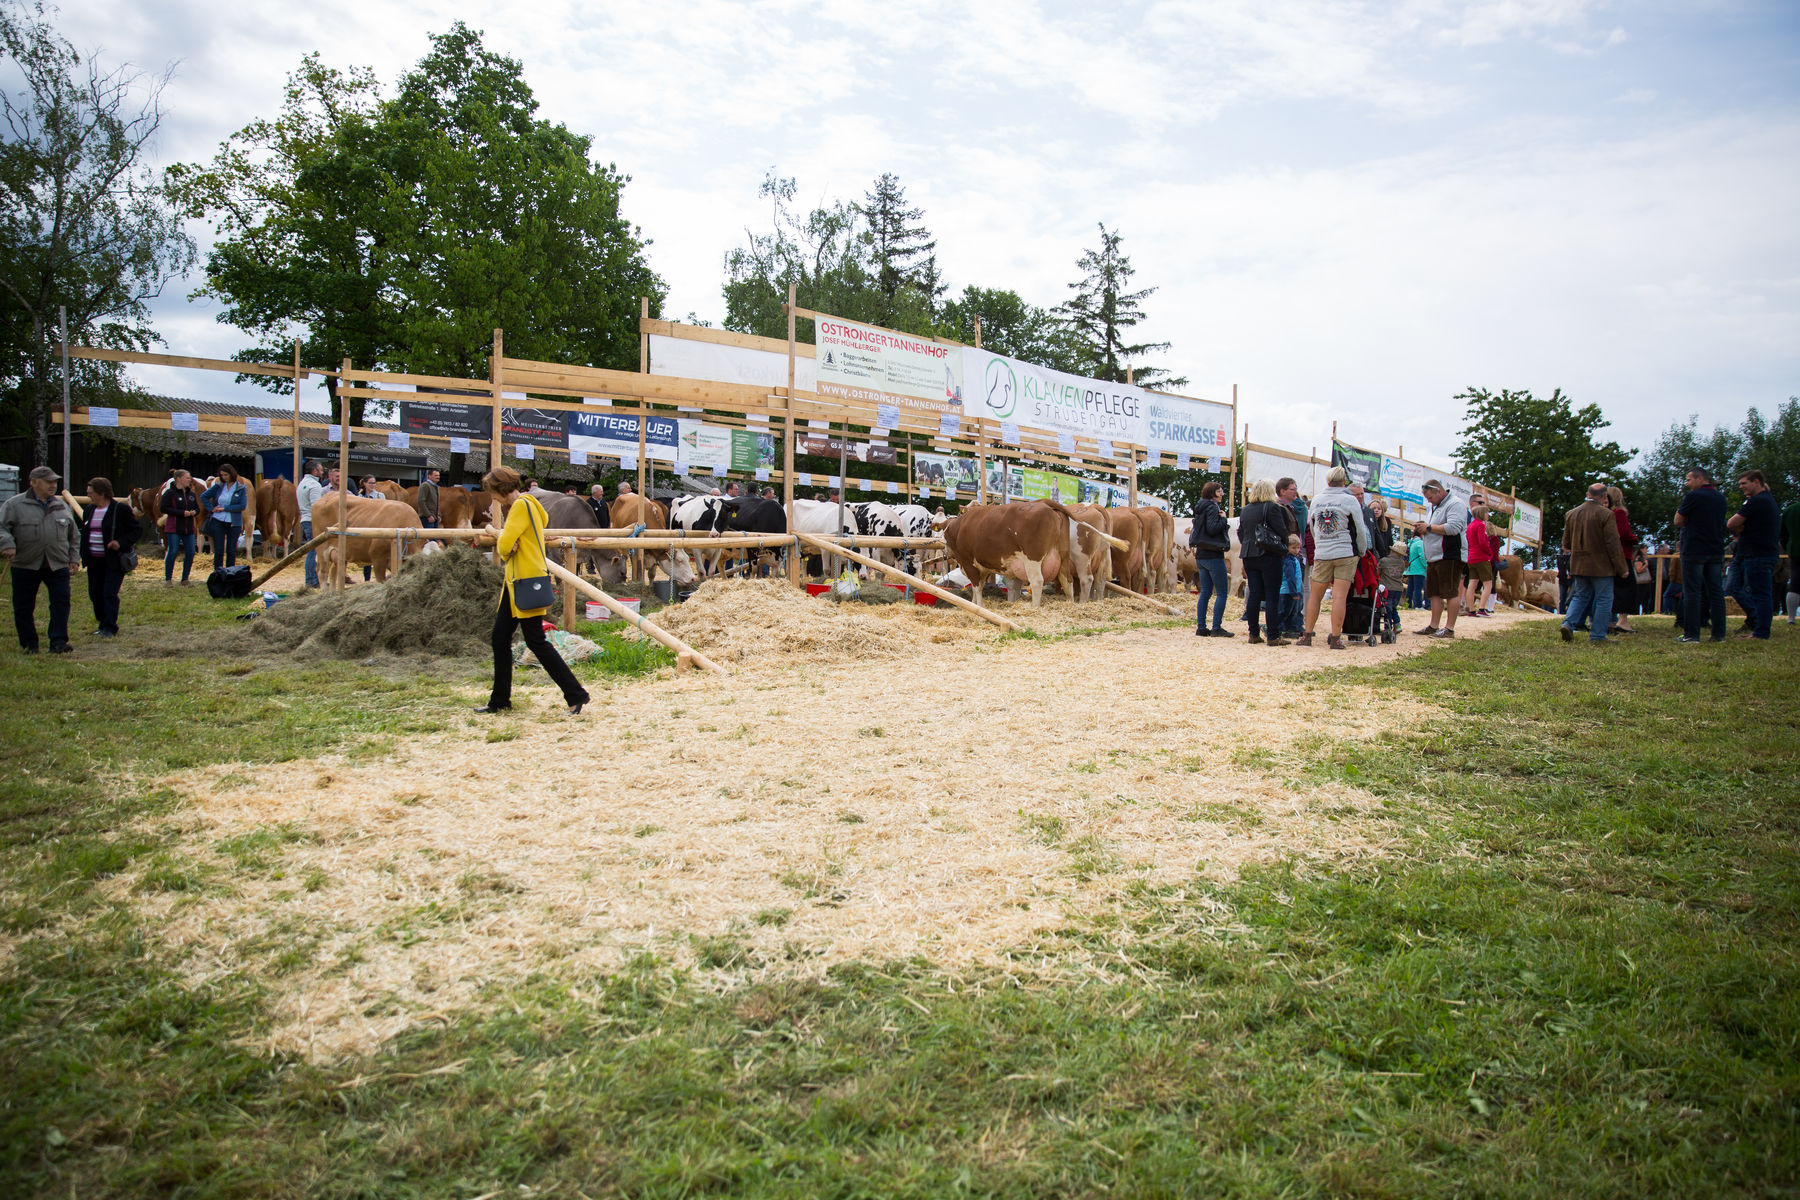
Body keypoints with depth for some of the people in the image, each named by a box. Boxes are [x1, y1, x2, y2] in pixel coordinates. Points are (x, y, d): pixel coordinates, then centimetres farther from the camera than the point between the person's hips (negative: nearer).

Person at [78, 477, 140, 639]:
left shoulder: (121, 509, -8)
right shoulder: (88, 510, 12)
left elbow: (137, 530, -5)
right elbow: (83, 532, 22)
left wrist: (121, 543, -19)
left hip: (114, 560, -7)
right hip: (94, 560, 7)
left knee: (109, 594, -8)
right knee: (95, 593, 10)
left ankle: (110, 627, -1)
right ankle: (102, 624, 24)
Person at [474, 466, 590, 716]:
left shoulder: (521, 505, -14)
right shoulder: (523, 505, 18)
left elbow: (505, 545, -21)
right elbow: (508, 545, 14)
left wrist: (497, 534, 1)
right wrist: (500, 536, -8)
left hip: (527, 582, -10)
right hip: (515, 582, 10)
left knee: (536, 641, -8)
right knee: (500, 639, 12)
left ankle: (576, 695, -3)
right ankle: (499, 701, 21)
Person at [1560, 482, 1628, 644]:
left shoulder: (1571, 514, 4)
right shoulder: (1606, 514, -13)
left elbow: (1566, 544, 12)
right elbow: (1613, 544, -13)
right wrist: (1621, 568, -6)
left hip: (1578, 565, 5)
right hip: (1601, 567, -5)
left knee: (1580, 596, 16)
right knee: (1603, 600, 3)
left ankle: (1568, 624, -3)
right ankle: (1597, 636, 2)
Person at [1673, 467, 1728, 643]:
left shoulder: (1693, 496, -10)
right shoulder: (1721, 498, 12)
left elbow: (1678, 521, -5)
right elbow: (1720, 523, 21)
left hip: (1694, 551, -6)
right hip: (1716, 550, 6)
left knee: (1692, 592, -5)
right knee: (1716, 592, 8)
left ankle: (1691, 635, -7)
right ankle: (1719, 634, 9)